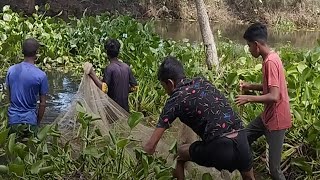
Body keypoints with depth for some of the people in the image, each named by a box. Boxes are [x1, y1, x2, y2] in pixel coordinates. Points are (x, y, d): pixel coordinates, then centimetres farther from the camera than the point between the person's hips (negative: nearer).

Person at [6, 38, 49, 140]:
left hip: (12, 120, 3)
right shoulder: (41, 75, -14)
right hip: (29, 121, -3)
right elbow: (42, 104, -8)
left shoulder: (11, 70, -4)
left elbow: (9, 96, 7)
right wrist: (38, 122, 5)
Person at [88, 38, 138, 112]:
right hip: (125, 107, 5)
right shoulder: (126, 67, 2)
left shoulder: (109, 68, -16)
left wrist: (93, 74, -23)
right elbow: (134, 86, 5)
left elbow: (103, 89, -27)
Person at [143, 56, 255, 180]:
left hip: (219, 148, -5)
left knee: (181, 153, 24)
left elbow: (151, 145, -4)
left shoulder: (175, 100, -1)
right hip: (241, 141, 5)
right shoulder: (202, 82, 15)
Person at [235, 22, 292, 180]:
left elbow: (274, 96, -30)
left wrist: (249, 98, -20)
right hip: (268, 116, 10)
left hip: (276, 120, -10)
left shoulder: (270, 62, -24)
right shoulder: (270, 58, 6)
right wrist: (250, 86, 7)